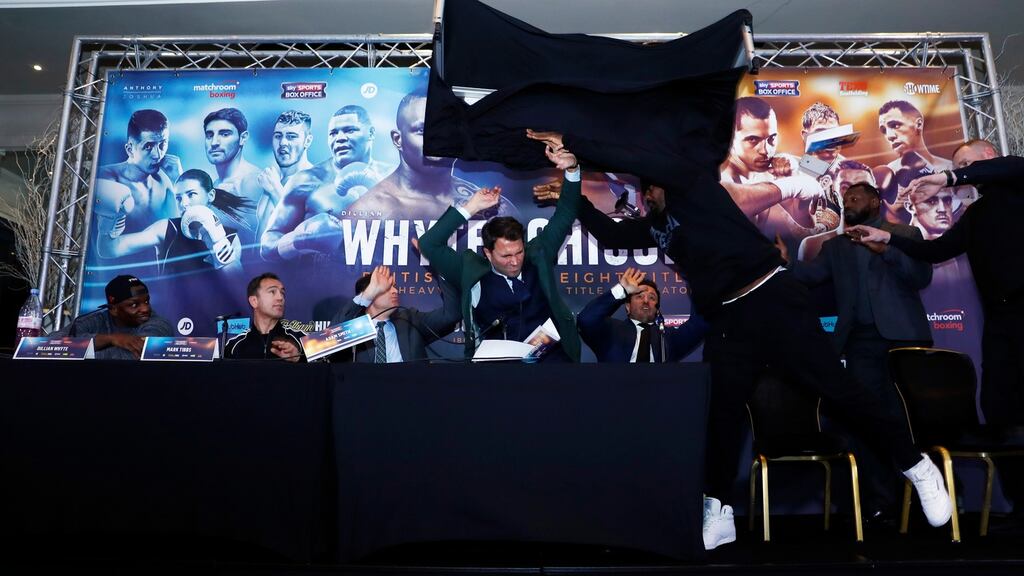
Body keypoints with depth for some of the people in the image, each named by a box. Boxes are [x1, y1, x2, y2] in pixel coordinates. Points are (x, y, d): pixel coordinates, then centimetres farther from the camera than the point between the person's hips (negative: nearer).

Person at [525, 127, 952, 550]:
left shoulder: (693, 184, 1)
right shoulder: (654, 225, 21)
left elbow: (639, 161, -12)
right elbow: (609, 235, 20)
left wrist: (571, 143, -7)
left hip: (771, 299, -7)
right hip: (726, 320, 7)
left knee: (836, 388, -4)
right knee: (720, 410, 2)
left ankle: (917, 467, 14)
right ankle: (718, 512, 12)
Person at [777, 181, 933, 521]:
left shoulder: (905, 234, 11)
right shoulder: (835, 246, 20)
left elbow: (922, 277, -3)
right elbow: (811, 275, 3)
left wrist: (886, 249, -16)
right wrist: (787, 262, -16)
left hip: (903, 335, -2)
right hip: (860, 340, 3)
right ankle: (880, 502, 5)